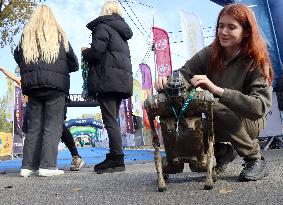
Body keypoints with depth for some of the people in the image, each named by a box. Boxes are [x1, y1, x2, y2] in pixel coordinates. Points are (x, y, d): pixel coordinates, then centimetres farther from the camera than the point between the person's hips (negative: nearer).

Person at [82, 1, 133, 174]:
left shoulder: (103, 26, -1)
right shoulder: (121, 30, 25)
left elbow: (96, 51, -14)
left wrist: (85, 52, 8)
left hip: (108, 80, -9)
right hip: (123, 80, 9)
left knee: (110, 120, -9)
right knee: (113, 120, 10)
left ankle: (117, 159, -9)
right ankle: (114, 159, 13)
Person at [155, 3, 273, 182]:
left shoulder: (257, 62, -19)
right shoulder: (210, 54, -8)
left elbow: (260, 107, -32)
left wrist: (217, 90, -45)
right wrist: (167, 80, -38)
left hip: (247, 121, -4)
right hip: (216, 123, 4)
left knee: (215, 108, -33)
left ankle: (255, 159, -10)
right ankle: (221, 151, 7)